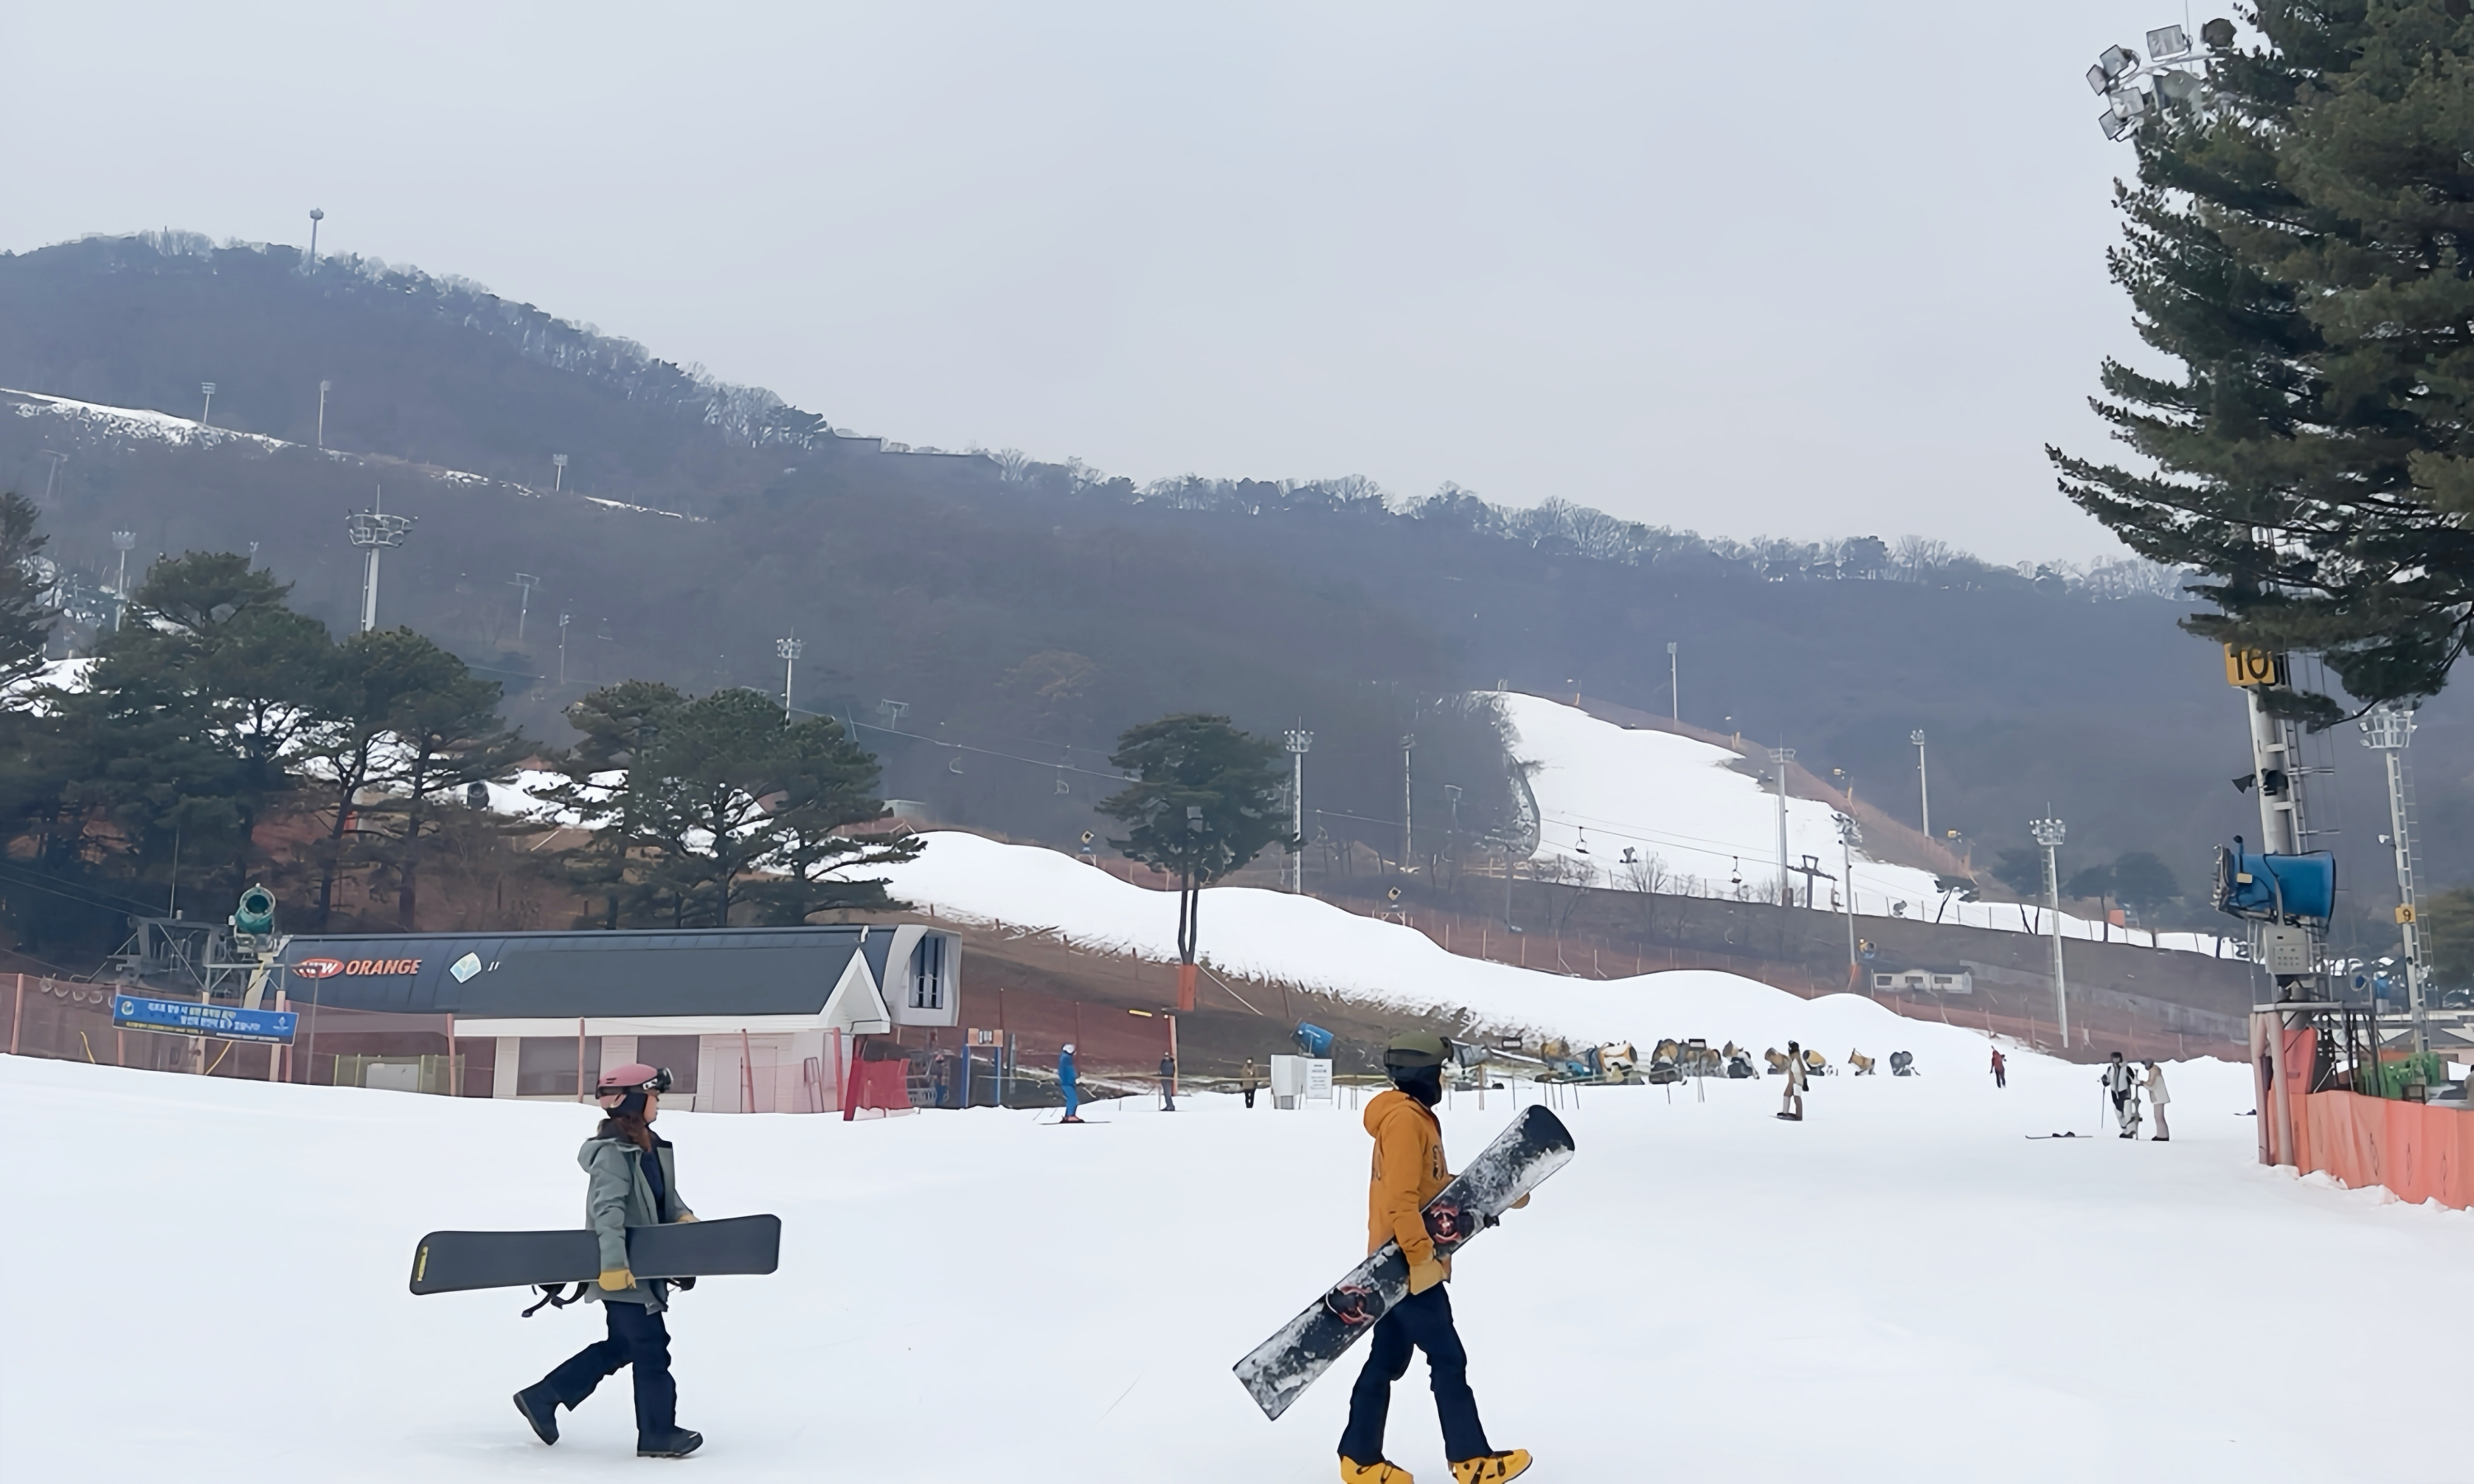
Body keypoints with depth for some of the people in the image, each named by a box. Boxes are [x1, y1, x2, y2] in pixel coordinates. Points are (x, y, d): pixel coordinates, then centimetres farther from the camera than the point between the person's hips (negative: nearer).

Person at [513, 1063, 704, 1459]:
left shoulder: (651, 1147, 11)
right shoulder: (613, 1153, -18)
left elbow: (666, 1195, 20)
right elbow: (608, 1210, -27)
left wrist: (684, 1218, 1)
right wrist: (613, 1261, -34)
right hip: (621, 1271, -10)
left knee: (620, 1346, 17)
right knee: (651, 1347, -2)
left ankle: (541, 1398, 26)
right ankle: (658, 1434, 9)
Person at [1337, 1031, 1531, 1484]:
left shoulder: (1415, 1116, 15)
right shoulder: (1405, 1119, -18)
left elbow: (1437, 1186, 20)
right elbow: (1401, 1198, -25)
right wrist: (1422, 1254, -26)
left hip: (1400, 1264, 10)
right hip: (1409, 1265, -10)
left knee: (1387, 1360, 13)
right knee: (1449, 1360, -2)